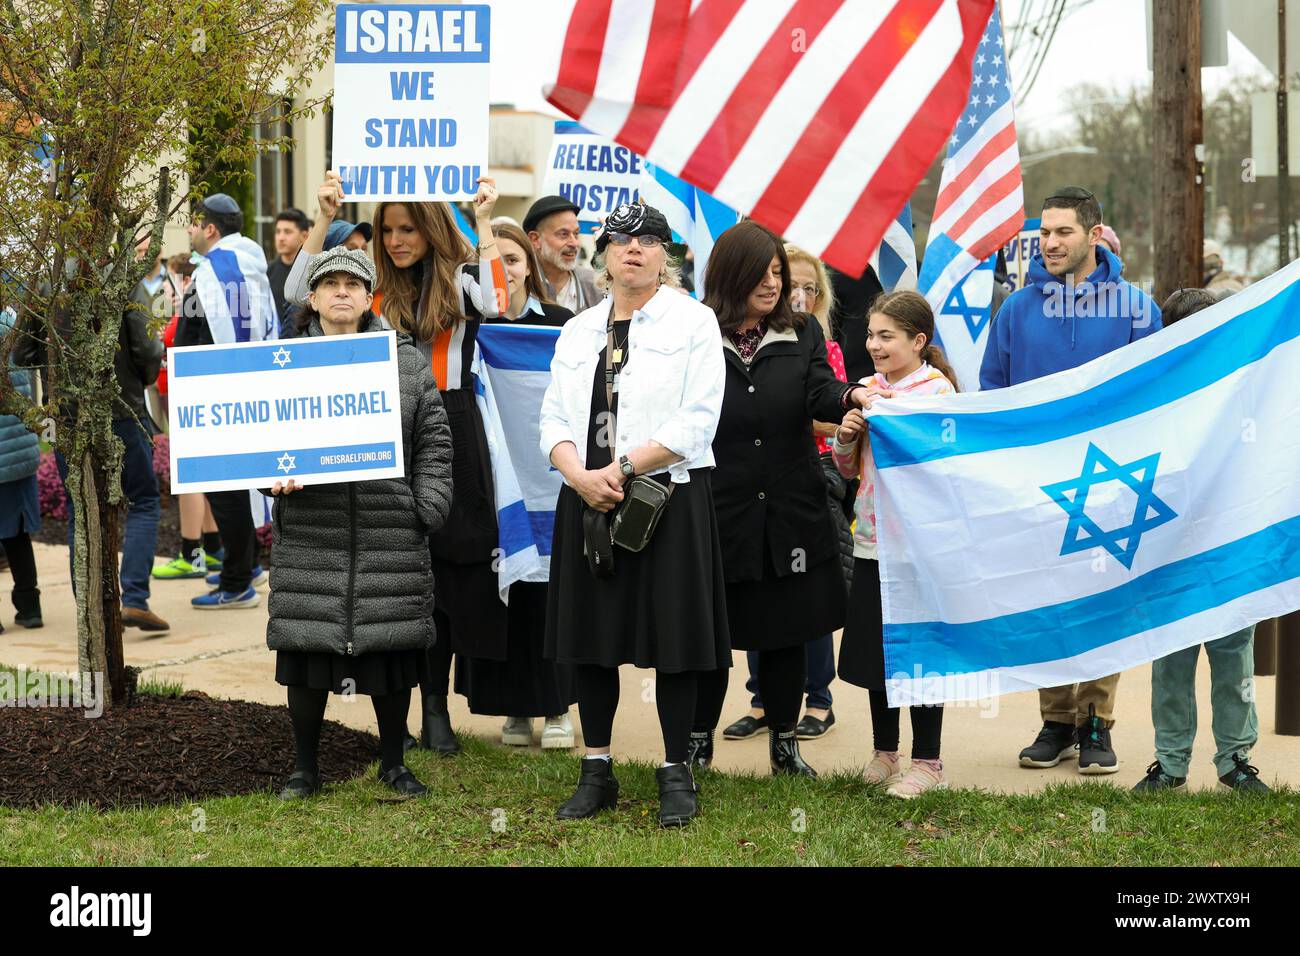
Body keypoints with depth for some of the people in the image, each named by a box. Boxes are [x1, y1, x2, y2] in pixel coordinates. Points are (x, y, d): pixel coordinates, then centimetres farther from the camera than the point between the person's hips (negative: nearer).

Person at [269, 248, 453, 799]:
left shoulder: (406, 361, 8)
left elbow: (433, 443, 8)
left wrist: (426, 510, -1)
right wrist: (274, 476, -12)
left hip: (390, 536, 0)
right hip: (310, 534, 0)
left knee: (392, 646, 5)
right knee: (307, 648, 2)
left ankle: (393, 764, 21)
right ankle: (305, 768, 17)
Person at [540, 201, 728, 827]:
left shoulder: (693, 321, 0)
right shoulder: (578, 330, 14)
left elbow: (696, 422, -10)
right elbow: (554, 419, 9)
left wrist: (620, 468, -15)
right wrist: (581, 475, -11)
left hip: (667, 498, -4)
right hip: (587, 500, 4)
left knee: (671, 638, -1)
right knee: (590, 637, 6)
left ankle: (676, 775, 9)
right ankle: (597, 771, 17)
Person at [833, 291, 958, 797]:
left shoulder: (937, 391, -9)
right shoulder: (867, 390, 9)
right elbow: (849, 469, 16)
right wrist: (845, 437, -5)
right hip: (872, 540, 6)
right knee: (874, 643, 12)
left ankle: (927, 761, 10)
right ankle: (884, 752, 25)